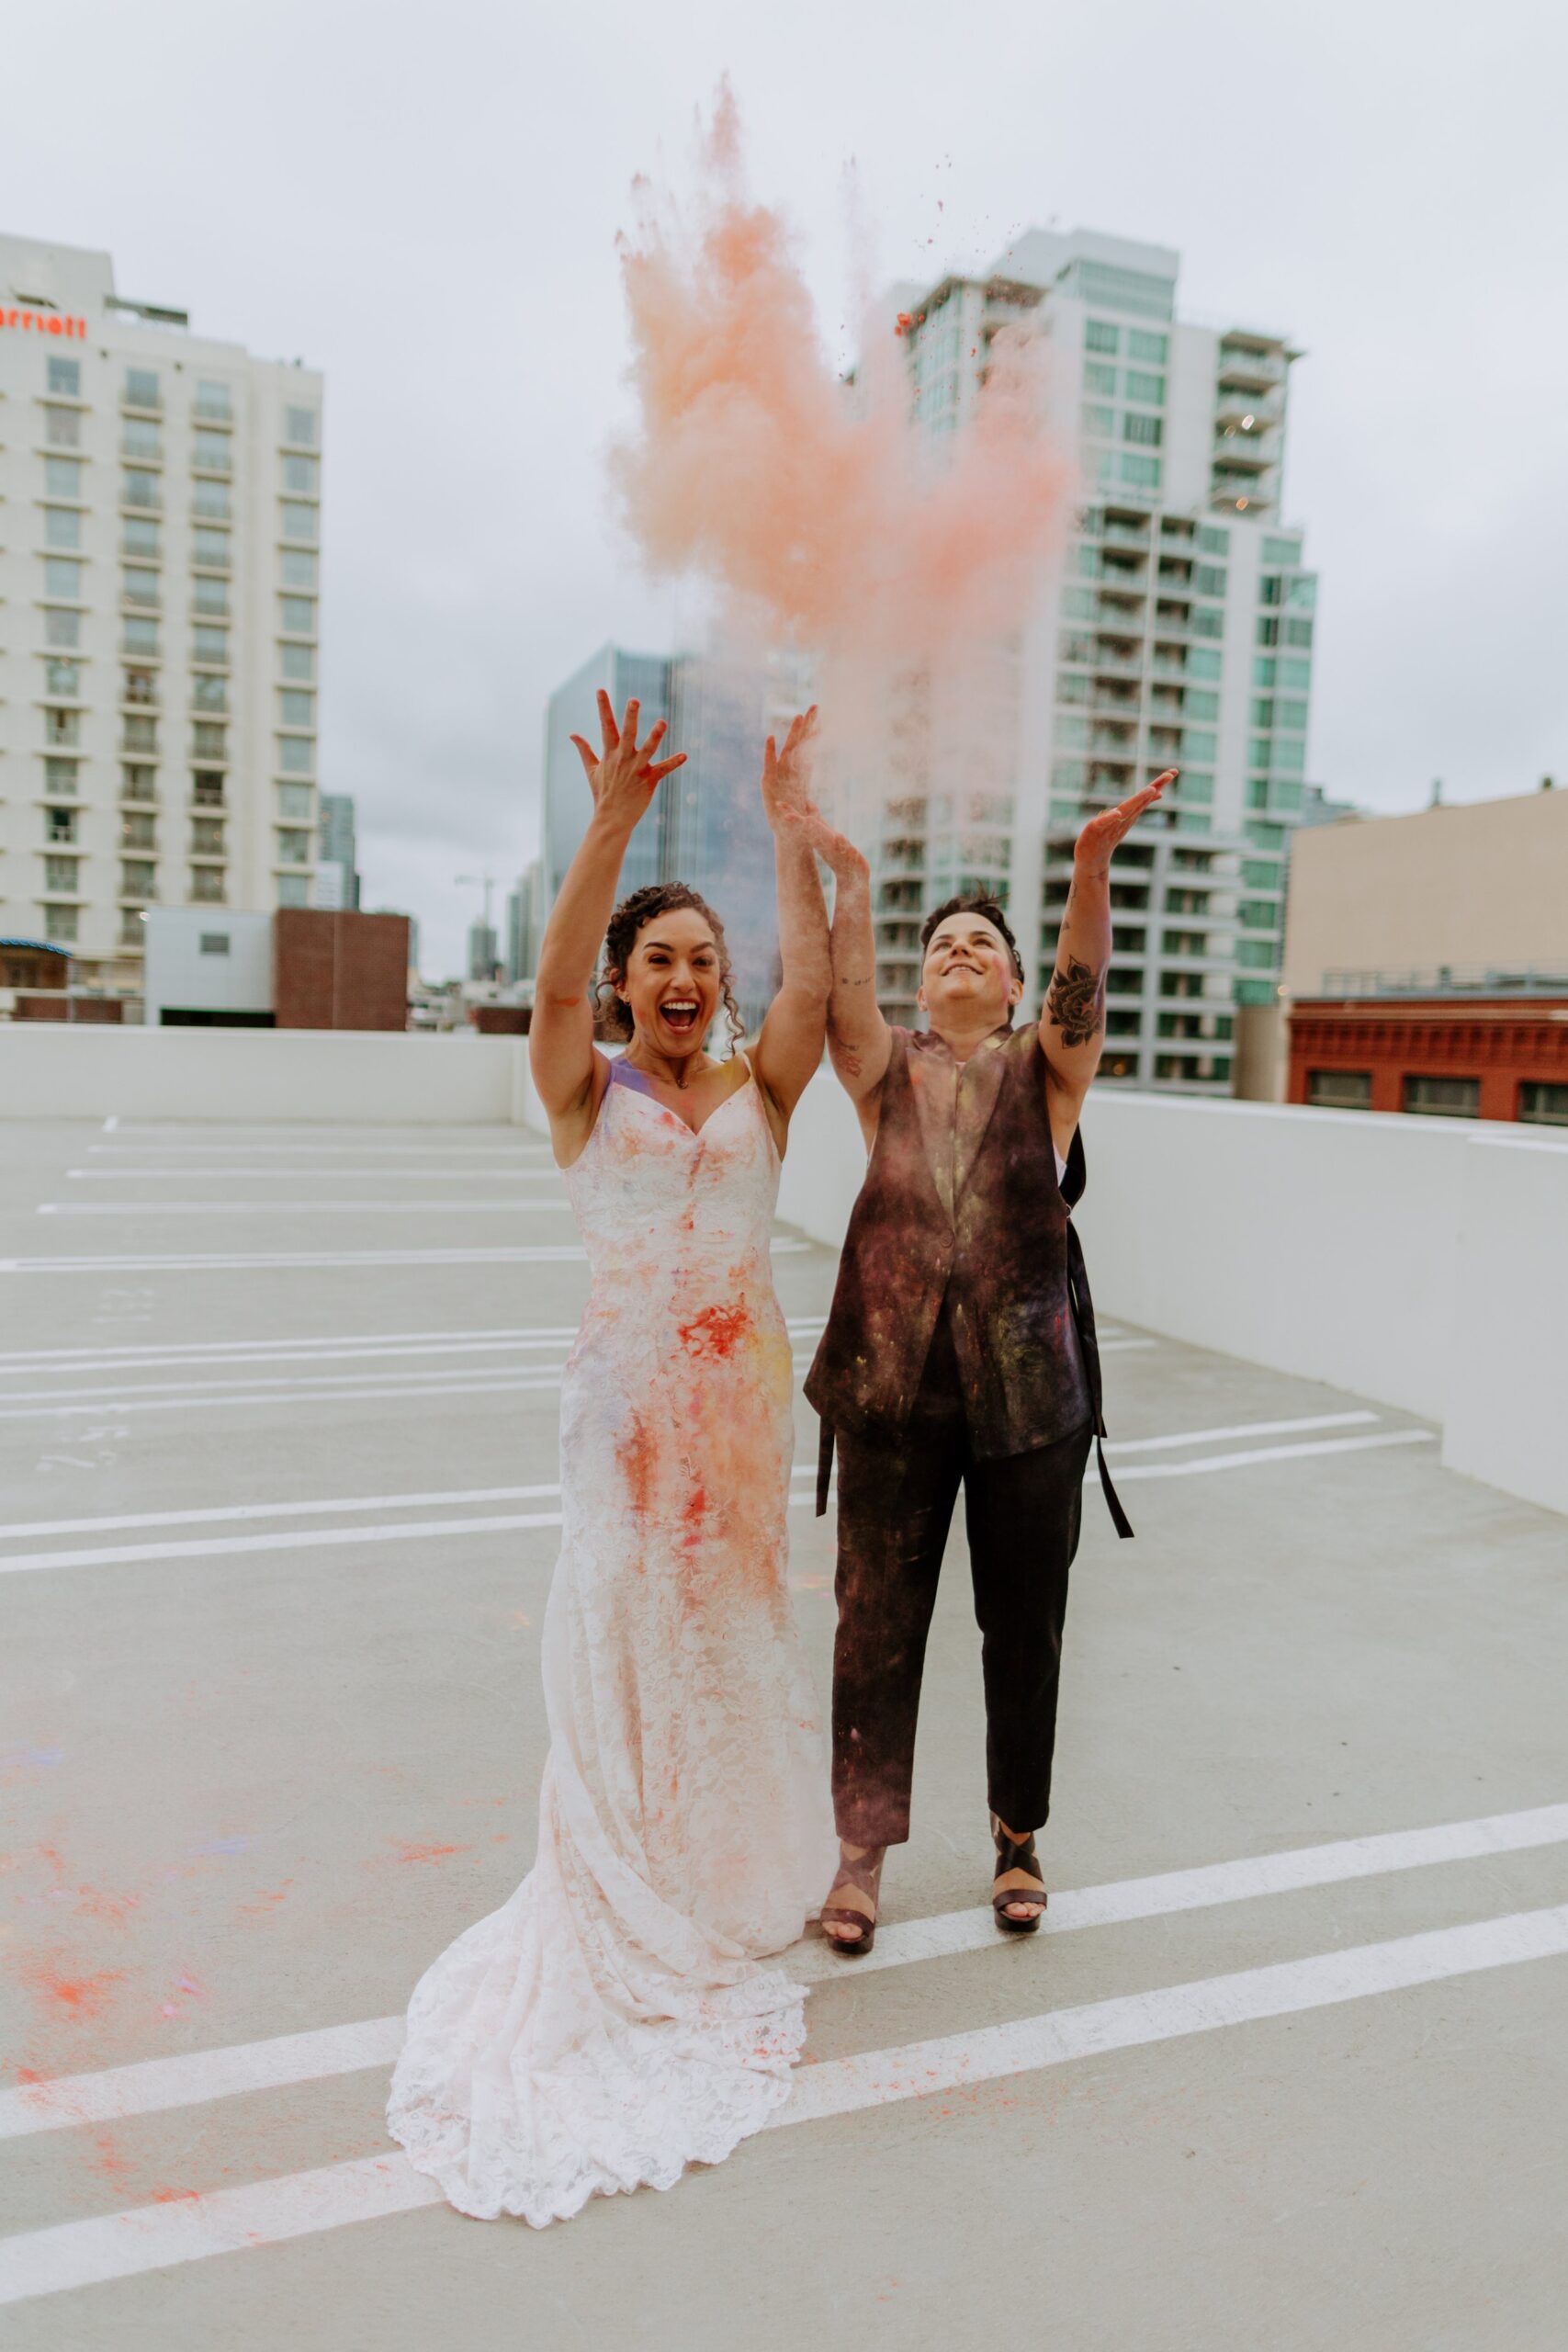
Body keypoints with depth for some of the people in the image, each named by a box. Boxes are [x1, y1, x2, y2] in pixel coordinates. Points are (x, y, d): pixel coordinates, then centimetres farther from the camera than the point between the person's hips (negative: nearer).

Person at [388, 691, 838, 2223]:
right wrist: (610, 823, -29)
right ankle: (626, 1911, 23)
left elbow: (810, 981, -13)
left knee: (731, 1621, 14)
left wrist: (789, 825, -17)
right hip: (628, 1381, -2)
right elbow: (555, 982, -20)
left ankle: (724, 1873, 35)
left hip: (742, 1380, 2)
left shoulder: (759, 1091, 3)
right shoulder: (587, 1094, -3)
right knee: (622, 1623, 4)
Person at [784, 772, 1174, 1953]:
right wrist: (848, 876, -25)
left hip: (1030, 1390, 0)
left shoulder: (1046, 1069, 3)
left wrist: (1092, 865, -31)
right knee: (877, 1622, 8)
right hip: (890, 1382, 0)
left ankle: (1019, 1837, 35)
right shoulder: (887, 1069, 5)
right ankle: (863, 1852, 25)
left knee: (1025, 1627, 12)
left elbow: (1083, 989, -15)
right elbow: (843, 998, -13)